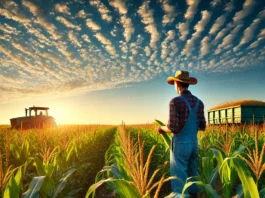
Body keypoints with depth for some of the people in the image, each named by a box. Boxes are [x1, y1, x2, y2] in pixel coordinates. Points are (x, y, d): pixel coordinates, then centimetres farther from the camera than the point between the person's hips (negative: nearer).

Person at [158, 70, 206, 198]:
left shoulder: (175, 102, -16)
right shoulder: (199, 103, 5)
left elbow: (173, 128, -21)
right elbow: (202, 127, 8)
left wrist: (162, 128, 1)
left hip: (180, 144, -6)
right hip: (194, 143, 7)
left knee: (179, 177, 2)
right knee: (192, 174, 21)